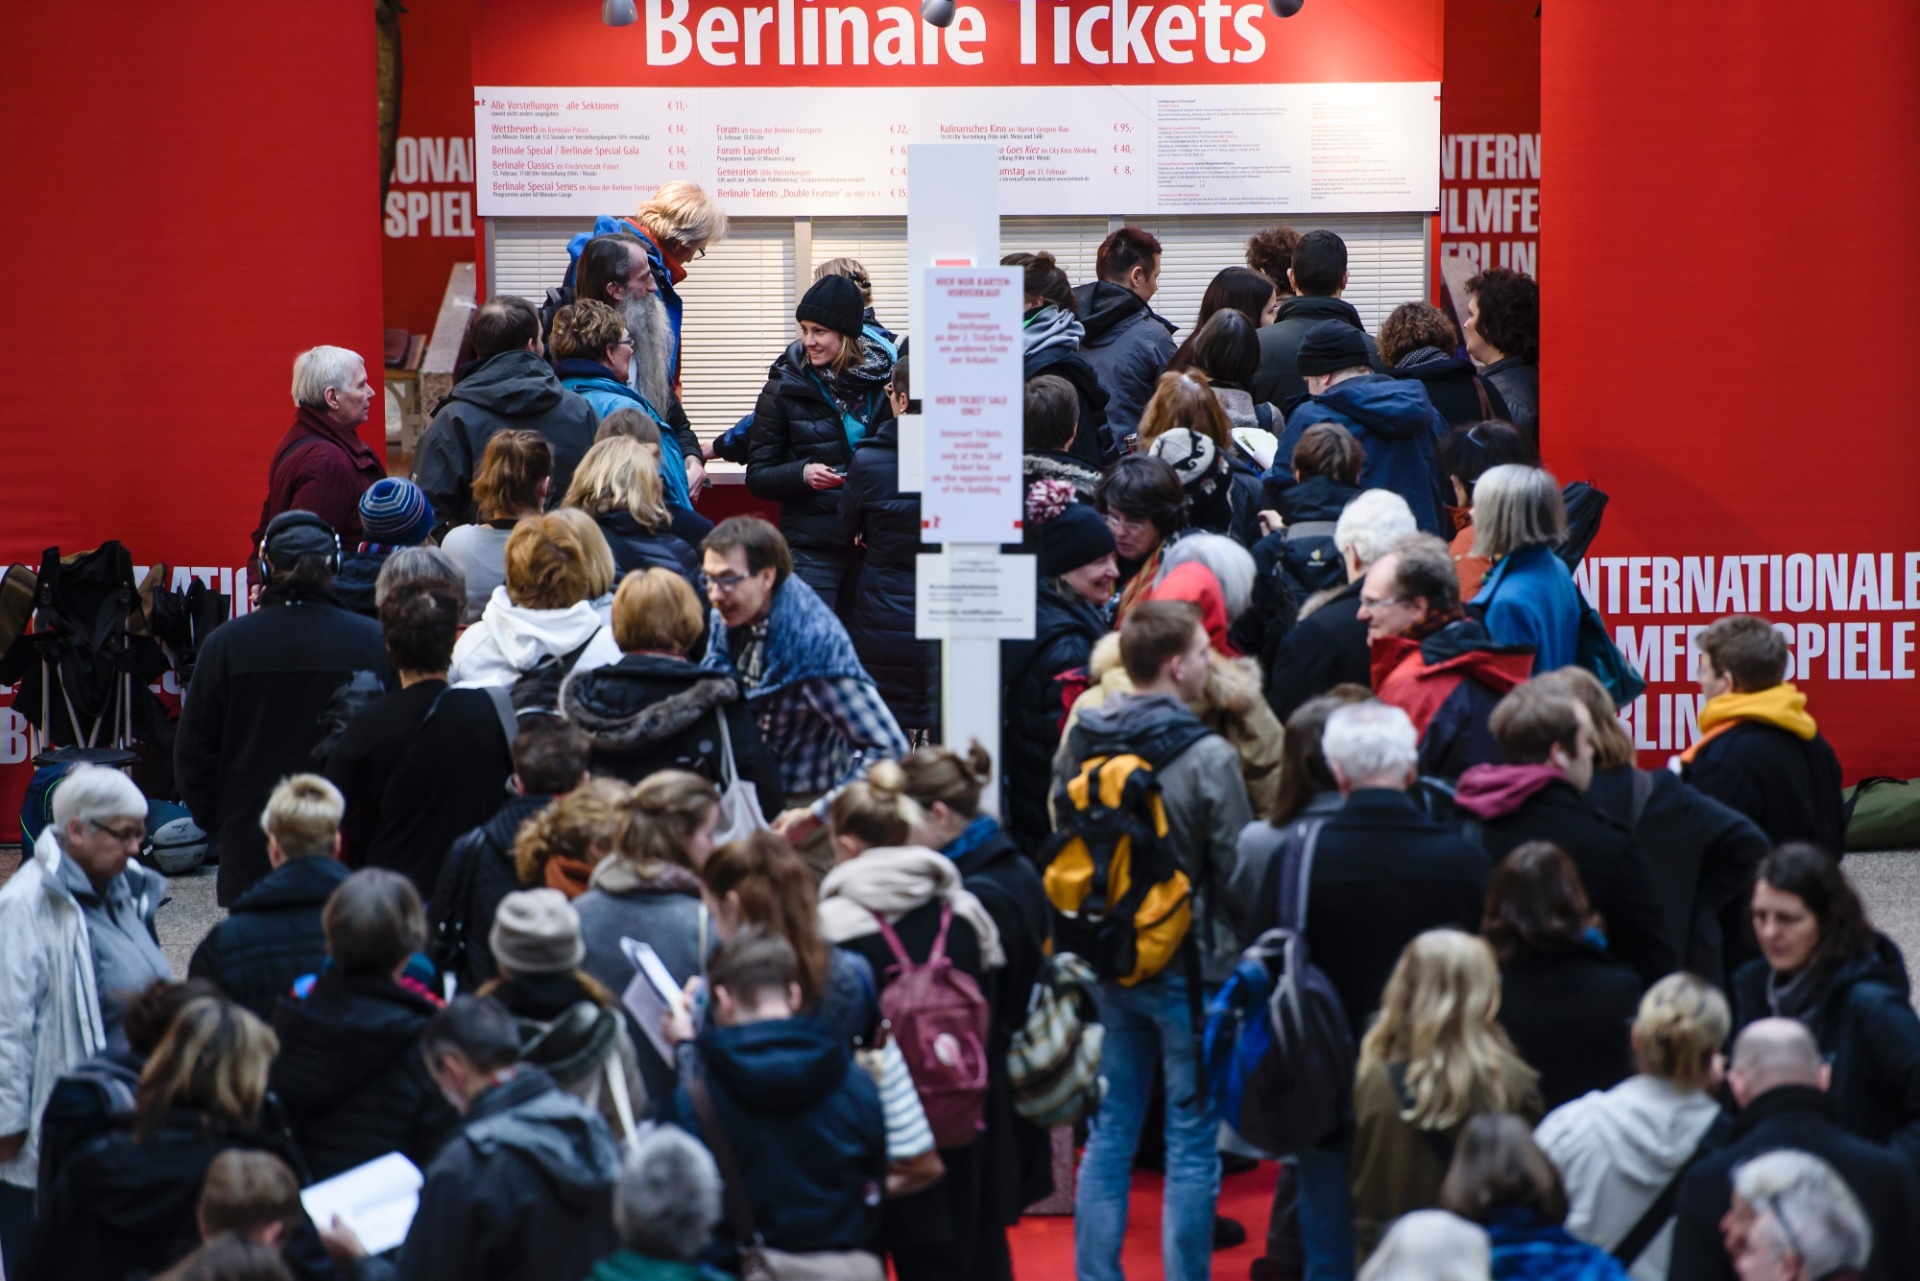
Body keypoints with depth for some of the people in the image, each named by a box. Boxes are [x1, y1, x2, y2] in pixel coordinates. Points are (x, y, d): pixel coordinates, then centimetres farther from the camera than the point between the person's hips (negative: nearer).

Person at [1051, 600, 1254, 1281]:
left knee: (1111, 1131, 14)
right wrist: (1243, 953, 1)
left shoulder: (1079, 745, 1)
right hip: (1189, 964, -6)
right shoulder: (1207, 757, -17)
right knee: (1192, 1141, 3)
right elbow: (1236, 867, -13)